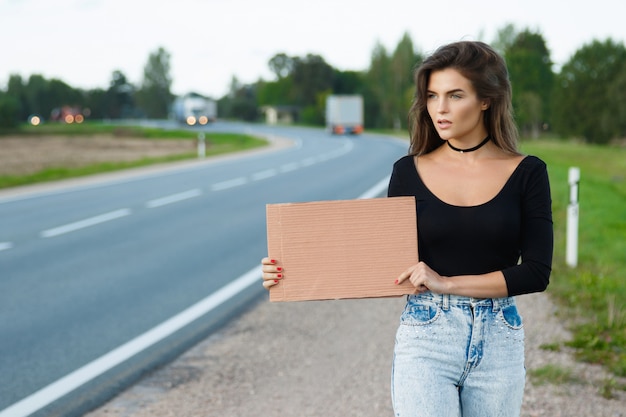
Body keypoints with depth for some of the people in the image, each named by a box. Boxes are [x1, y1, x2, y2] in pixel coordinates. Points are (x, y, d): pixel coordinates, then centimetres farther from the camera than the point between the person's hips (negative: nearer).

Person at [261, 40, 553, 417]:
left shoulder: (526, 173, -1)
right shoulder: (410, 172, 1)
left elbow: (536, 272, -7)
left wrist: (447, 283, -15)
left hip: (500, 343, 1)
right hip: (426, 341, -1)